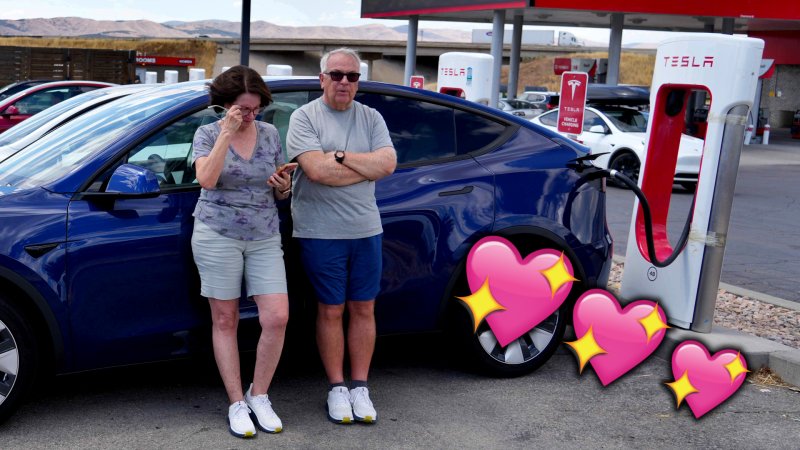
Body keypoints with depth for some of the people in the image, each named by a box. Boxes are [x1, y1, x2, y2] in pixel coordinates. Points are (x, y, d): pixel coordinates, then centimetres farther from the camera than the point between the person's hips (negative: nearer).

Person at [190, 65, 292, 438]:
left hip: (264, 237, 3)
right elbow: (206, 179, -18)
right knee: (225, 321, 3)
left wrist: (284, 187, -7)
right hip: (218, 235, -3)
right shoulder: (208, 133, 0)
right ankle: (237, 404, 13)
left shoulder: (270, 134, 8)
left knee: (277, 318, -7)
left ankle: (259, 395, 11)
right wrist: (226, 133, -20)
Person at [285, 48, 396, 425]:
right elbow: (317, 170, -18)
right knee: (331, 311, 5)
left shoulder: (371, 118, 8)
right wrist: (367, 167, -9)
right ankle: (337, 388, 18)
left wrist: (341, 157, -14)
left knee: (363, 310, 8)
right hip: (321, 233, -3)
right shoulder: (304, 117, -4)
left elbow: (388, 163, -6)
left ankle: (360, 386, 19)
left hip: (366, 230, 4)